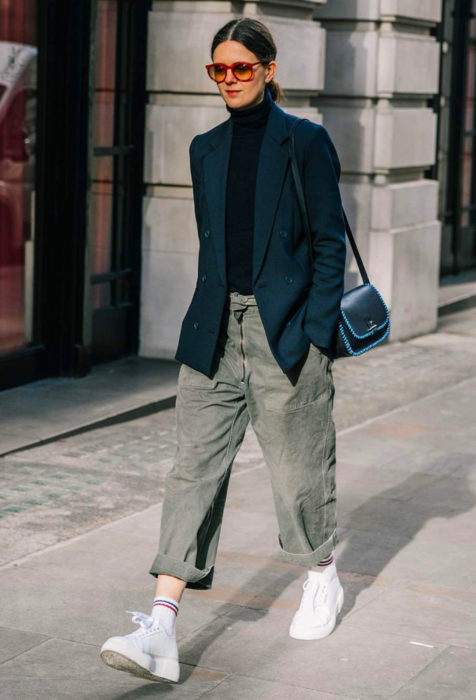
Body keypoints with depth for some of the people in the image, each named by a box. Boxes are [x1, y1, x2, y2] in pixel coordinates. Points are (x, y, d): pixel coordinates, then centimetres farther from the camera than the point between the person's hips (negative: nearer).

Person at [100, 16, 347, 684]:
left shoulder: (306, 142, -3)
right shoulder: (206, 148, 12)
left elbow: (329, 241, -4)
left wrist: (318, 332, -10)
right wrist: (215, 315, 16)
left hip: (285, 328, -4)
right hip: (215, 330, 4)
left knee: (298, 463, 7)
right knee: (194, 466, -4)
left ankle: (323, 579, 36)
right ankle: (160, 633, -9)